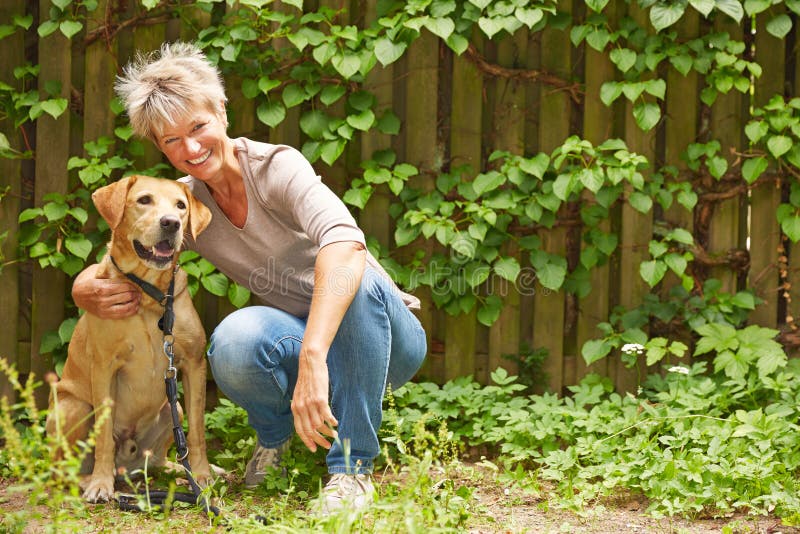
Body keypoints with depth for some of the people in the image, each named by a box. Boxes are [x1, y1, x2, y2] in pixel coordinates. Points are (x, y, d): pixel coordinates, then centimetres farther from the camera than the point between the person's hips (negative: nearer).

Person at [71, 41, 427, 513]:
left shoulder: (276, 167, -20)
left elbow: (345, 244, -39)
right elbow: (100, 271, 3)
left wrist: (313, 358, -52)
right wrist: (89, 291, -25)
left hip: (383, 336, -3)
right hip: (303, 342, 3)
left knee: (359, 282, -38)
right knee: (235, 340, -32)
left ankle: (352, 465, -25)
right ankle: (274, 434, 2)